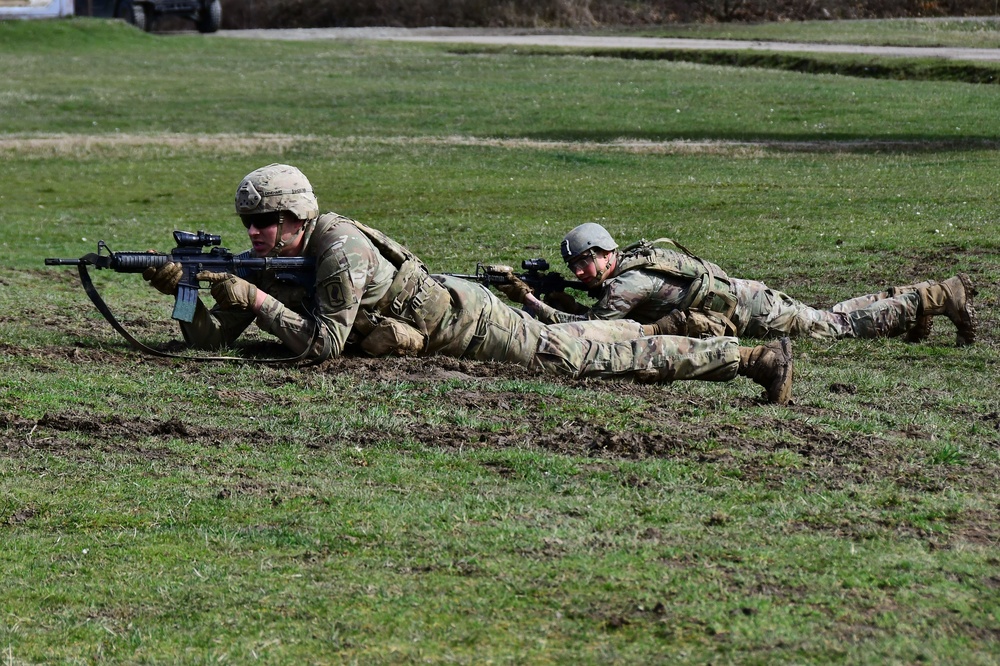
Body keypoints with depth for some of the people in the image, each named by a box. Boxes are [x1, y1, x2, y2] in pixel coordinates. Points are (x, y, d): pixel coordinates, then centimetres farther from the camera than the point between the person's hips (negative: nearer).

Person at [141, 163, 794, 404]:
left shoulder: (341, 253, -31)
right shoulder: (264, 265, -6)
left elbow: (324, 346, -35)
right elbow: (213, 337, -6)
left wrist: (254, 299, -36)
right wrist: (186, 291, -25)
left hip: (464, 319, -7)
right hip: (422, 329, 7)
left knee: (572, 355, -4)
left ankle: (752, 356, -1)